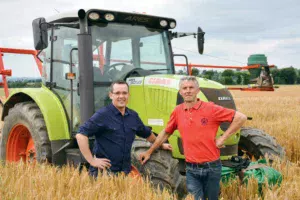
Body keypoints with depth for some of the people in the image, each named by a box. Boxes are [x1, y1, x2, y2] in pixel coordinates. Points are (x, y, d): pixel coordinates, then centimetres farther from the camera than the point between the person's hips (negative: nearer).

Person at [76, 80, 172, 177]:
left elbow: (147, 133, 26)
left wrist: (161, 145, 36)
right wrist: (92, 161, -19)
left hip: (126, 172, 6)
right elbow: (81, 135, -17)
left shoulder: (133, 116, 8)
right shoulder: (102, 115, -11)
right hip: (103, 172, -5)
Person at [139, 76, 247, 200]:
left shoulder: (211, 109, -10)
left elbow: (241, 117, -8)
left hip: (211, 168, -2)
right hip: (191, 170, 2)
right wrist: (149, 152, 20)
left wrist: (223, 138, -11)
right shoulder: (177, 111, 1)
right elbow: (165, 133, 15)